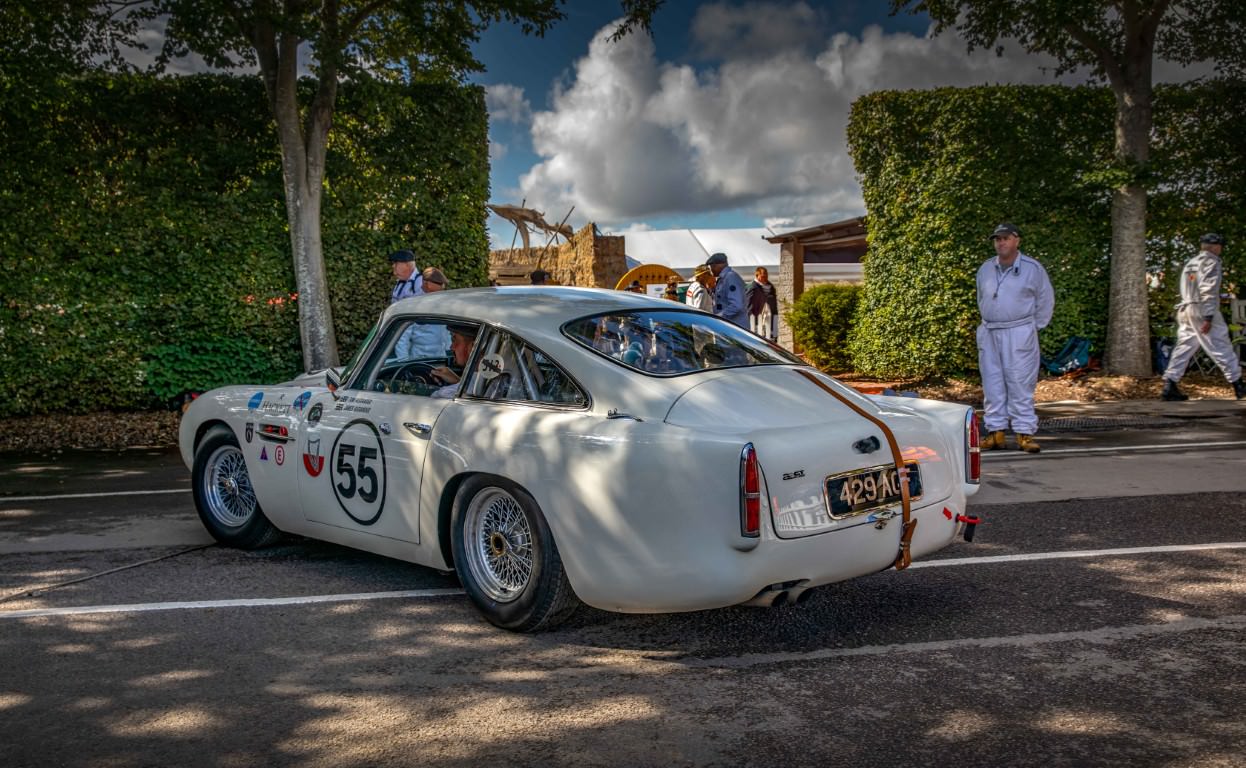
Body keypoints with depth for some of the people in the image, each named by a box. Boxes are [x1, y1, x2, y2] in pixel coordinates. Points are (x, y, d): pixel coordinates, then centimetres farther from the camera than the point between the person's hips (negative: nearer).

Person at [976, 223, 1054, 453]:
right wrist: (989, 324, 15)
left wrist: (1034, 326, 4)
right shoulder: (985, 269, 10)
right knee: (992, 384, 5)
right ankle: (995, 432, 10)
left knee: (1020, 384, -5)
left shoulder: (1033, 268, -2)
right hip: (989, 334, 4)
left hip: (1020, 333, -4)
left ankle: (1024, 433, -1)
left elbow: (1045, 301, 5)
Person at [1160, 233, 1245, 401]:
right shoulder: (1211, 262, -7)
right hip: (1203, 310, -8)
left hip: (1185, 309, 8)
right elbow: (1209, 291, -16)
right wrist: (1208, 317, -20)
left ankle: (1169, 386, -2)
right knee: (1221, 347, -3)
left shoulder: (1189, 263, 18)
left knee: (1184, 347, 5)